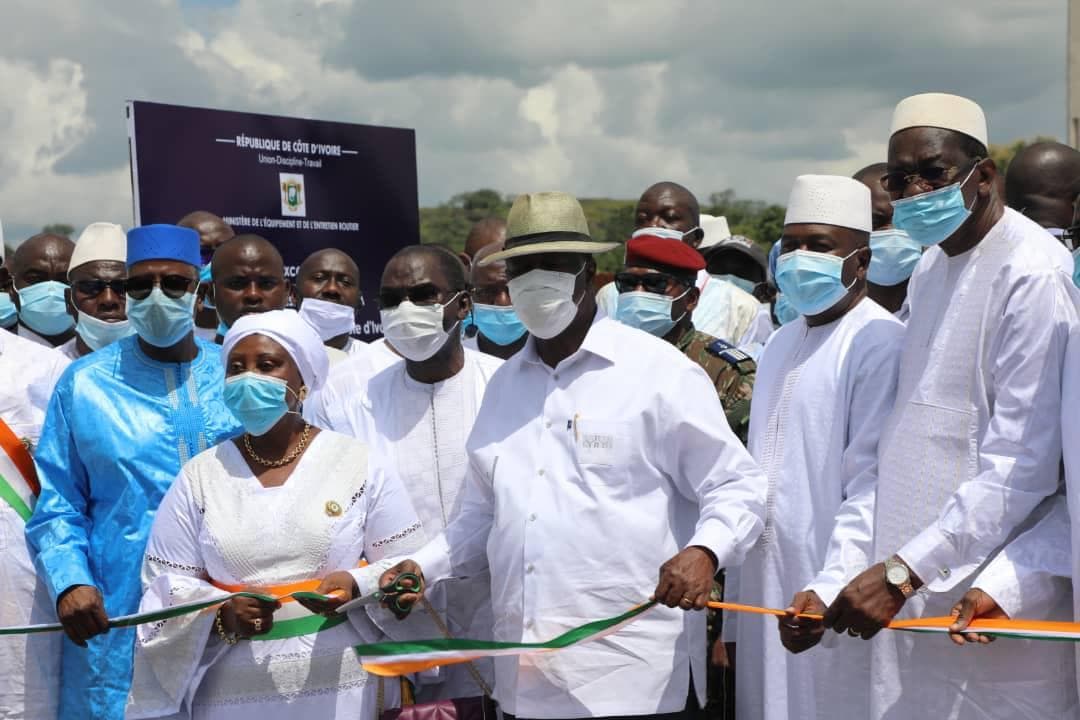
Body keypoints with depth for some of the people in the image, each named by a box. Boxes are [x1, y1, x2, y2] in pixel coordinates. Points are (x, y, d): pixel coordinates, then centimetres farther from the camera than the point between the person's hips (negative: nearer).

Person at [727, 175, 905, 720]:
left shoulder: (879, 341, -12)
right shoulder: (781, 343, 15)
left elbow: (873, 484, -18)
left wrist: (829, 589, -26)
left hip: (831, 601, -8)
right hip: (764, 593, 8)